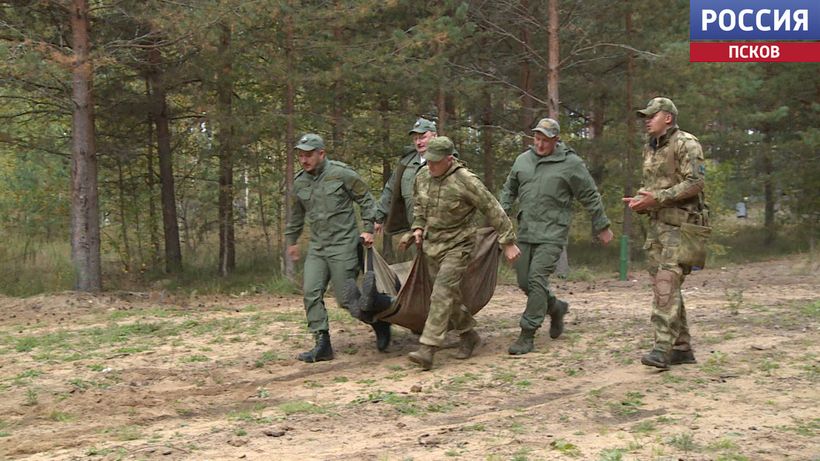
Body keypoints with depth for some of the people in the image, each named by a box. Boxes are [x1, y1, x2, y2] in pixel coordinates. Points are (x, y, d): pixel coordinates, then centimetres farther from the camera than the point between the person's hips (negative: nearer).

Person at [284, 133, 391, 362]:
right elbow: (297, 214, 23)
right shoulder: (300, 182, 7)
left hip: (343, 245, -5)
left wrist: (368, 229, -5)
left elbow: (366, 200, 0)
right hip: (317, 247, 6)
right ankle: (322, 345, -1)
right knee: (311, 293, -6)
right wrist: (291, 240, 30)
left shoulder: (342, 173, -9)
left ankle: (379, 322, 22)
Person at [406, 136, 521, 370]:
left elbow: (493, 211, -13)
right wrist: (418, 226, 5)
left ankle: (427, 350, -20)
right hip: (431, 245, 7)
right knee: (450, 294, 13)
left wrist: (508, 243, -11)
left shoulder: (466, 181, -20)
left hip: (457, 245, -7)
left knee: (443, 293, -16)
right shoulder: (423, 176, -1)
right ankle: (468, 335, 32)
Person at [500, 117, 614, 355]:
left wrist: (602, 227, 7)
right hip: (525, 232, 6)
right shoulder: (523, 160, 9)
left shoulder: (571, 163, -4)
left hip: (551, 234, -6)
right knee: (524, 281, 8)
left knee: (537, 279, -14)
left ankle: (527, 335, -9)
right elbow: (509, 189, 22)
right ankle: (556, 308, 34)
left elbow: (590, 197, 2)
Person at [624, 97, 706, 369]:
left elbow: (695, 183, -17)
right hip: (656, 224, 9)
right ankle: (682, 349, 14)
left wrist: (657, 198, -22)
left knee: (667, 283, -17)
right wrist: (639, 200, 3)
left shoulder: (685, 144, -8)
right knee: (663, 287, 7)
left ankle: (663, 347, -19)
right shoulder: (650, 149, 18)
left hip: (680, 224, -9)